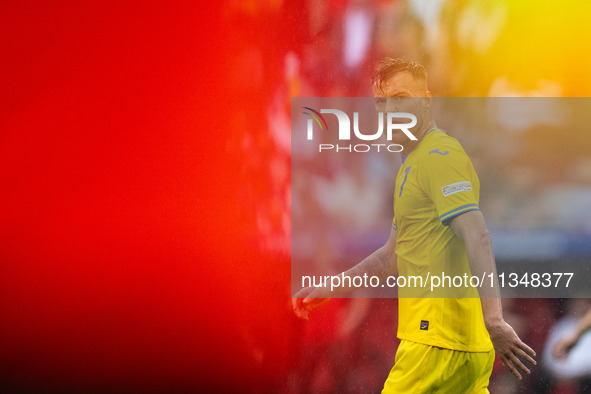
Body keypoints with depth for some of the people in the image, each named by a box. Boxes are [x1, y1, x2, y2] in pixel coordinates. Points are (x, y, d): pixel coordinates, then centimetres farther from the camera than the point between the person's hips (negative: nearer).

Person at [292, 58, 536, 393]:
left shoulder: (440, 155, -11)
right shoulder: (413, 164, 22)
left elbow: (477, 238, -23)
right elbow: (394, 255, 32)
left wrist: (493, 320, -33)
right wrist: (329, 289, 31)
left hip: (441, 341, -10)